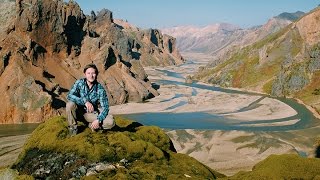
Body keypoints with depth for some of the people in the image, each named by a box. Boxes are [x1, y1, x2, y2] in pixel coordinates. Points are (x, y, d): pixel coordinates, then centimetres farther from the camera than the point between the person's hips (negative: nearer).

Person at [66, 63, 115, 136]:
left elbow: (105, 107, -16)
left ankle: (92, 125, 4)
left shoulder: (100, 89, -14)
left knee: (110, 122, -24)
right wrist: (85, 101, -37)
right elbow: (69, 96, -25)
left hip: (91, 114, 0)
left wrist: (98, 120, -33)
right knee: (70, 104, -32)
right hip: (79, 111, 1)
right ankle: (73, 127, -8)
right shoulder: (79, 83, -12)